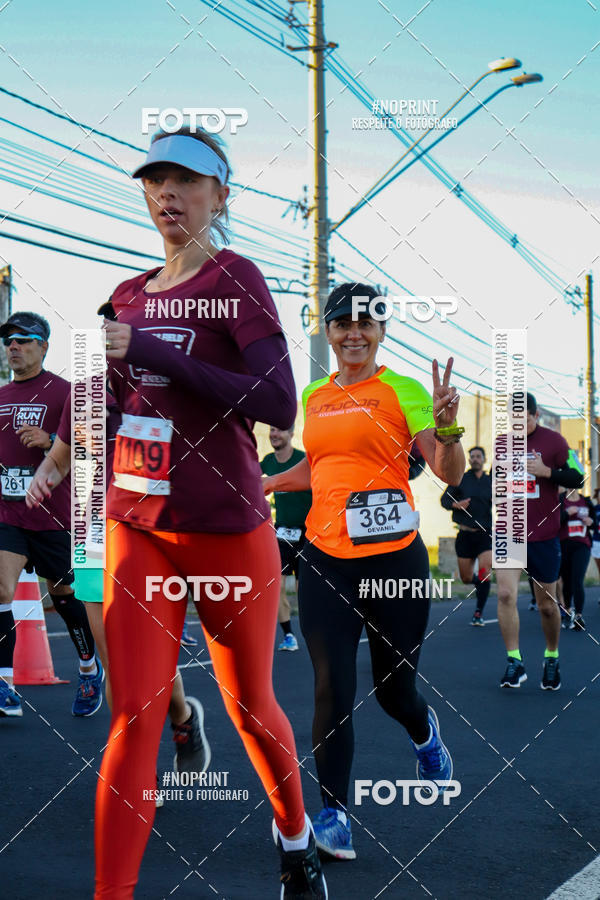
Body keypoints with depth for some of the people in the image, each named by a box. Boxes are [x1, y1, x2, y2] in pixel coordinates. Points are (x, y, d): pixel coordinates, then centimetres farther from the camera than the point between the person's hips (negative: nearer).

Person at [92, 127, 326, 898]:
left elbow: (279, 406, -23)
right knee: (134, 717, -5)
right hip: (137, 529, 4)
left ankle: (295, 836, 40)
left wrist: (149, 352, -24)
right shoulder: (132, 295, 9)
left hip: (227, 534, -4)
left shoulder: (235, 279, -9)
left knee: (249, 708, 13)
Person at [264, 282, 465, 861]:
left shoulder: (402, 390, -3)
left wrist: (446, 426, -26)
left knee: (393, 690, 10)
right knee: (332, 690, -2)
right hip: (325, 560, 3)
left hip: (394, 559, -3)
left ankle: (425, 735, 46)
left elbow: (450, 474, -8)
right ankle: (333, 809, 13)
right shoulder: (314, 397, 11)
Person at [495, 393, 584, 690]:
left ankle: (551, 660, 30)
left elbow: (577, 478, -4)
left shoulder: (554, 440, -3)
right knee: (505, 593, -15)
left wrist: (546, 471, -18)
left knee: (547, 604, 8)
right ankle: (514, 663, -6)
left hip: (544, 535, -2)